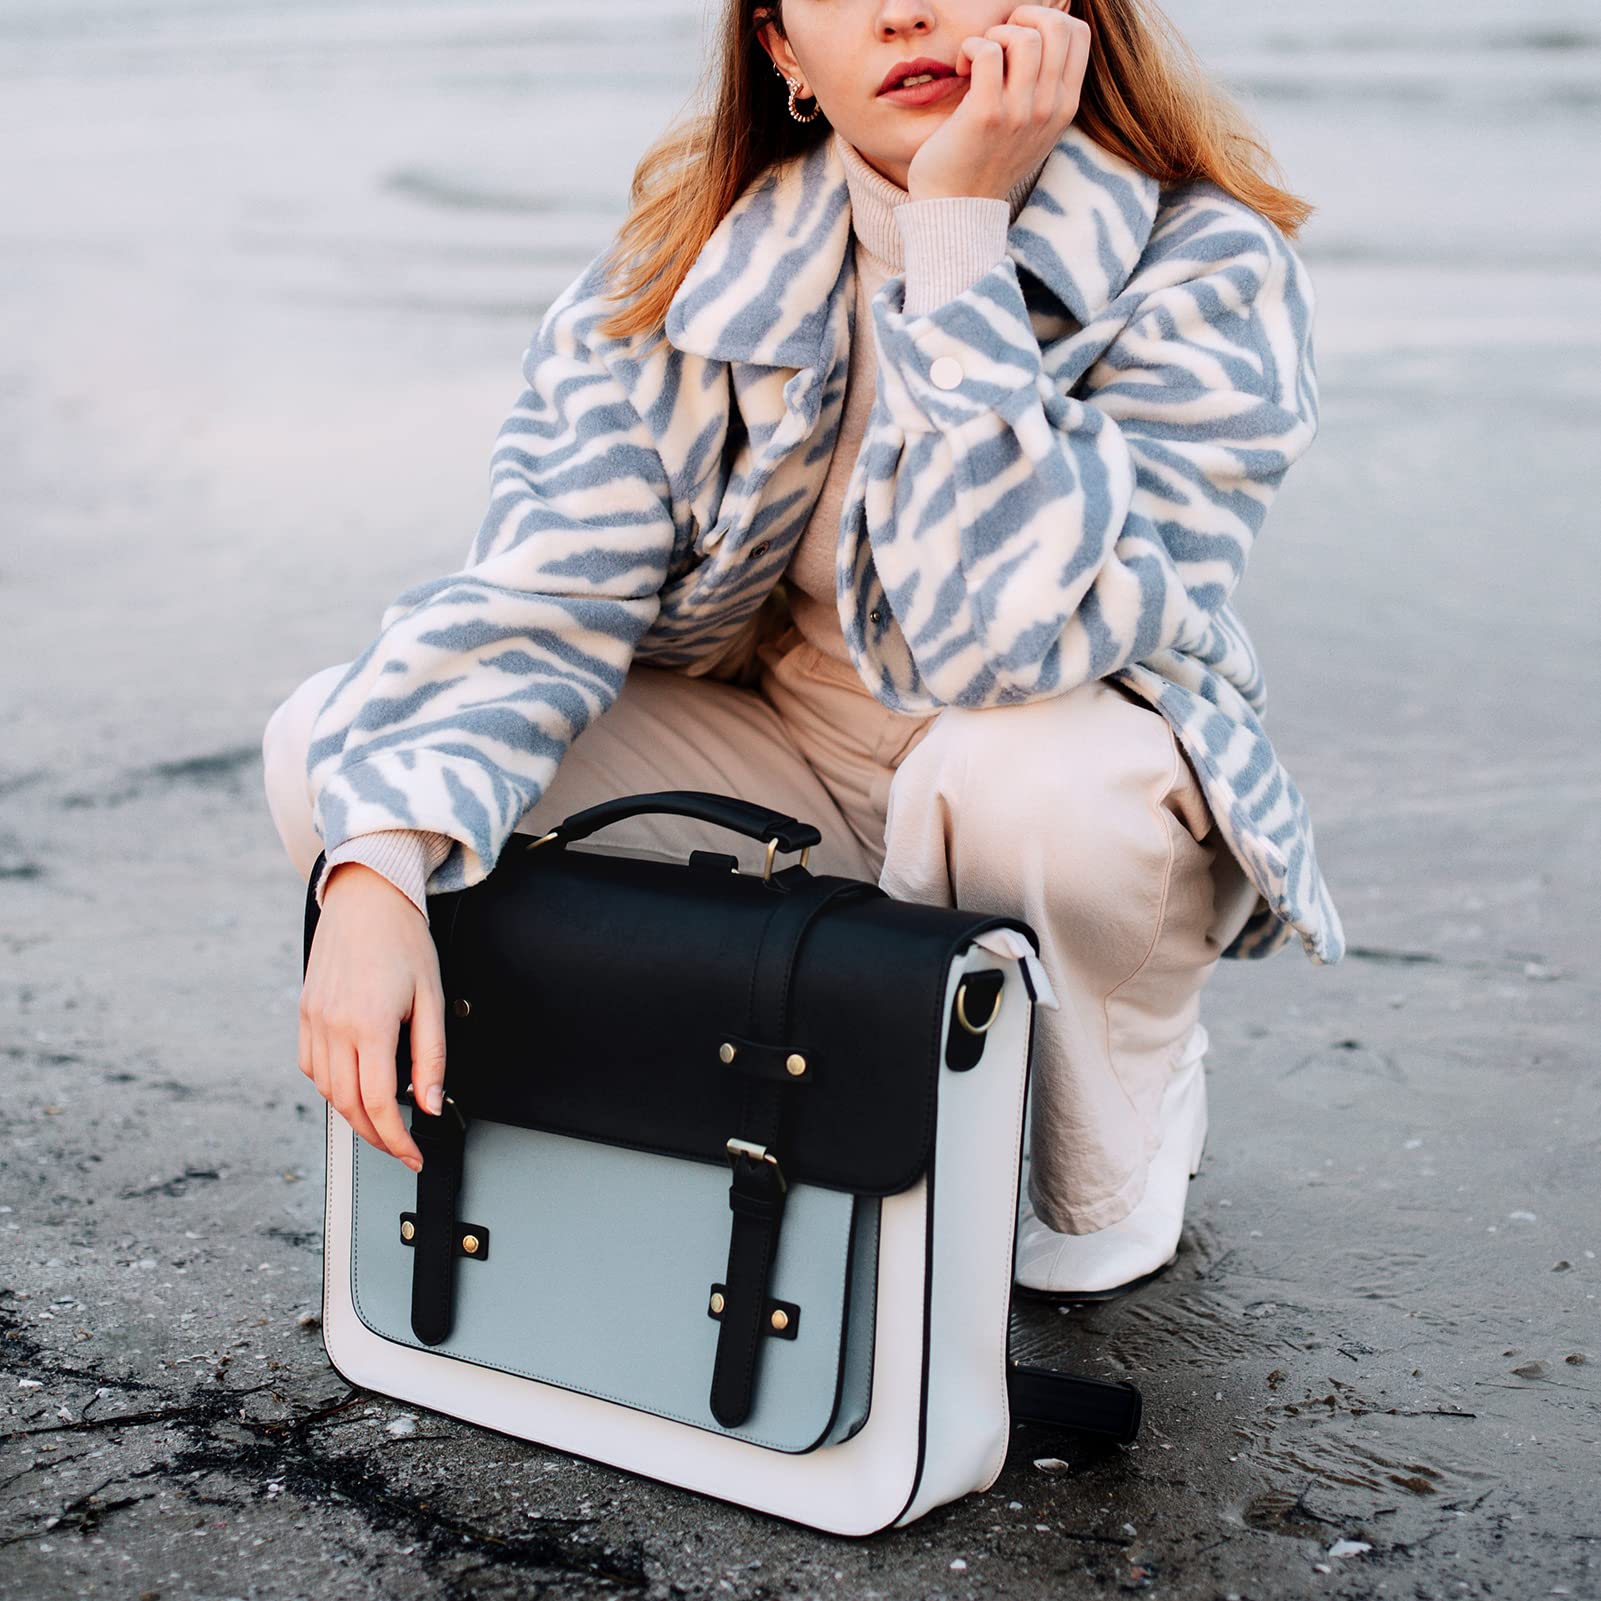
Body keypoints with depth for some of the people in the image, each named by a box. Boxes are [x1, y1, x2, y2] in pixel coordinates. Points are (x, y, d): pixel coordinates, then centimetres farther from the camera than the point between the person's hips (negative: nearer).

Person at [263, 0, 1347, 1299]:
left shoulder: (1207, 265, -21)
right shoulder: (701, 240, -11)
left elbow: (999, 643, -34)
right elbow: (541, 585, -19)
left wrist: (957, 233, -34)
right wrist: (378, 871, -36)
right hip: (771, 772, 3)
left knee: (1035, 775, -40)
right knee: (328, 744, -15)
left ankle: (1110, 1165, -4)